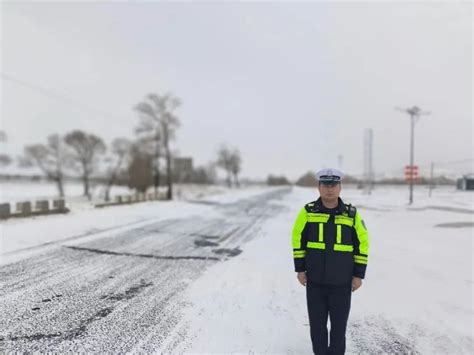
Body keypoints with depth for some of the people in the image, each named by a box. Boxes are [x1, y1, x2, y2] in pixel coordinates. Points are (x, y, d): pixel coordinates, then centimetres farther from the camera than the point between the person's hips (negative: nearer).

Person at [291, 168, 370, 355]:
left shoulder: (351, 214, -4)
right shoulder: (308, 211, -4)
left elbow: (362, 243, 2)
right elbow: (297, 239, 2)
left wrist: (359, 274, -1)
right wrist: (300, 269, 0)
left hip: (342, 282, 0)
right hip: (315, 281, 1)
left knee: (339, 325, 11)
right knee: (317, 324, 13)